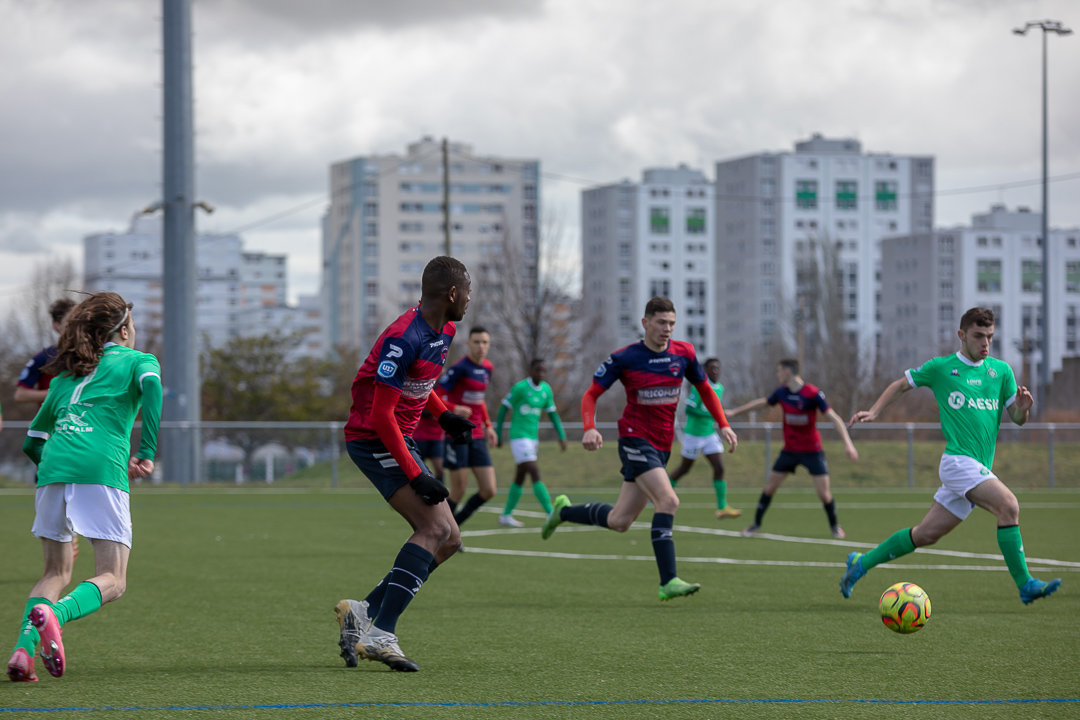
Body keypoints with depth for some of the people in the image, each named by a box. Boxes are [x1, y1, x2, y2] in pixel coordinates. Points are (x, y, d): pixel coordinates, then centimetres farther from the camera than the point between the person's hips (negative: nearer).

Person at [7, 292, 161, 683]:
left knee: (56, 573, 18)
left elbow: (32, 442, 29)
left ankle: (23, 648, -4)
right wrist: (147, 452, -14)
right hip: (102, 472, -5)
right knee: (112, 581, -2)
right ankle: (52, 614, -31)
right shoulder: (138, 360, 14)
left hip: (53, 470, 5)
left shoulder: (64, 374, 28)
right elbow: (152, 386, -10)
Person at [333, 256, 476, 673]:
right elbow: (382, 414, -24)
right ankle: (380, 634, -27)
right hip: (372, 439, -10)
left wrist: (443, 415, 11)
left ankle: (363, 611, 5)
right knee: (435, 529, -22)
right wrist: (416, 476, -24)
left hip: (399, 440, 10)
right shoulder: (403, 339, -23)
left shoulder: (445, 331, 9)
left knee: (449, 540, 4)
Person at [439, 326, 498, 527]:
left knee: (488, 491, -1)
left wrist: (488, 425, 15)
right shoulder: (460, 368, -13)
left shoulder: (488, 368, 9)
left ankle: (454, 525, 18)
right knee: (458, 492, -5)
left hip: (477, 437, 7)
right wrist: (455, 409, -29)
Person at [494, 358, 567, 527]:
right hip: (519, 436, -7)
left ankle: (506, 515, 20)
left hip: (533, 437, 7)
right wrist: (498, 435, -3)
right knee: (535, 474, -14)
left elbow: (552, 414, 16)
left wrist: (562, 436, 9)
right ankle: (551, 514, -19)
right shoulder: (520, 388, -11)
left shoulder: (546, 389, 8)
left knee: (520, 478, 12)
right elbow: (503, 409, -5)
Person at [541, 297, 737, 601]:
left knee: (619, 522, 9)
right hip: (635, 439, -6)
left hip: (662, 446, 6)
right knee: (668, 501, -25)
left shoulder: (683, 353, 4)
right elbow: (591, 395, -4)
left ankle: (563, 510, 35)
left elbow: (704, 389, 18)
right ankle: (668, 582, -24)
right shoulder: (624, 358, -8)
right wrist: (589, 428, -22)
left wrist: (723, 424, 6)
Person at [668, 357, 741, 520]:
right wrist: (712, 415, -28)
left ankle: (722, 507, -5)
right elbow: (689, 409, -23)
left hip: (710, 434, 6)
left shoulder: (720, 388, 7)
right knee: (685, 468, 6)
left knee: (719, 468, -5)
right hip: (693, 434, -6)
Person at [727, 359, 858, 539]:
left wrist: (847, 443, -30)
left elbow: (834, 418, -20)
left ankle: (834, 525, 18)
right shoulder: (781, 393, -1)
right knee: (769, 487, 2)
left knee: (824, 494, -7)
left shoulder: (813, 394, -18)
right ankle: (756, 524, 17)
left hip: (812, 451, -4)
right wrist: (735, 412, 26)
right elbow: (761, 402, 18)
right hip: (789, 450, 4)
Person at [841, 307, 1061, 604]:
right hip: (958, 460, -5)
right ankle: (1025, 585, -23)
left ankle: (862, 563, 25)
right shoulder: (940, 368, 1)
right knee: (1008, 504, -25)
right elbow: (901, 385, 15)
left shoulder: (1001, 370, 11)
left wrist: (1022, 408, -10)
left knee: (926, 534, 9)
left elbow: (1017, 418, 12)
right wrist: (874, 412, 5)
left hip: (980, 468, 5)